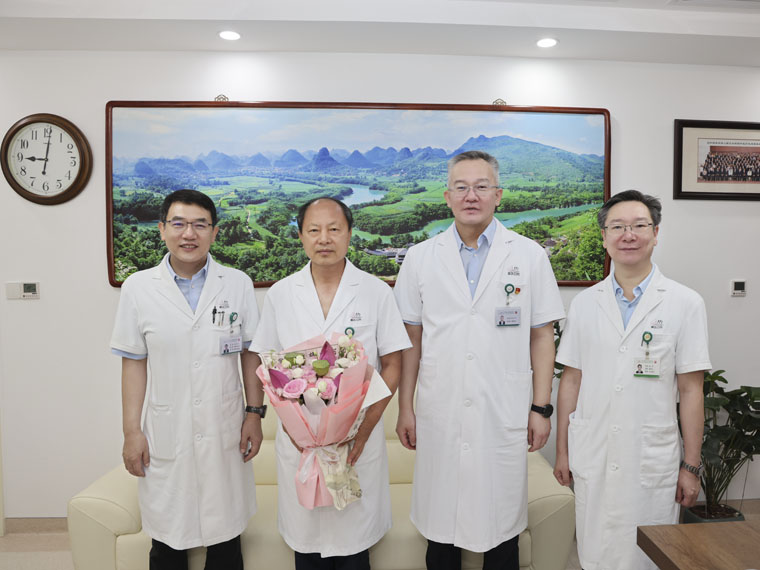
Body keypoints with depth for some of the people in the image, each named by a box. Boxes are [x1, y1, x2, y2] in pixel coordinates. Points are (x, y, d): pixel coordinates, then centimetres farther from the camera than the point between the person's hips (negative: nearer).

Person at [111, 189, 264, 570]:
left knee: (226, 537, 14)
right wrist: (131, 431, 0)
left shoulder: (238, 284, -1)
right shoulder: (138, 287, -1)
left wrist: (254, 413, -1)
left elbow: (250, 354, 3)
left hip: (225, 431, 0)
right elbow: (134, 362, 2)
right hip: (165, 434, 0)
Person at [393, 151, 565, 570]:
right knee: (440, 520, 13)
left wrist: (541, 408, -1)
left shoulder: (529, 256, 2)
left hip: (504, 415, 0)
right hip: (439, 414, 1)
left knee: (501, 524, 12)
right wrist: (404, 408, 4)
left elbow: (541, 336, 3)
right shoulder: (420, 258, 4)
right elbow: (411, 339, 5)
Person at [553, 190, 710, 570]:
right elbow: (570, 381, 5)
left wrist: (691, 467, -2)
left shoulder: (685, 304, -2)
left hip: (653, 460, -1)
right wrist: (562, 451, 5)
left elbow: (691, 391, -2)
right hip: (591, 457, 2)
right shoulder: (584, 303, 3)